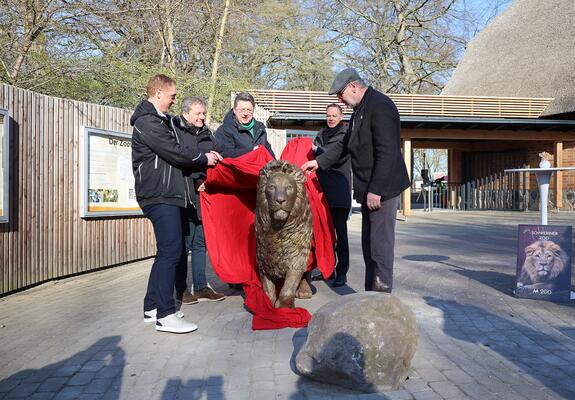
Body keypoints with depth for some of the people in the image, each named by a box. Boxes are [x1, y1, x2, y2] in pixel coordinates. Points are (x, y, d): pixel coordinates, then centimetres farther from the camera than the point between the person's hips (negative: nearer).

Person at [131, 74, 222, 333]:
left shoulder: (159, 121, 22)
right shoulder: (148, 122, -11)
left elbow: (175, 150, 20)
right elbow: (176, 153, -15)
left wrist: (203, 156, 7)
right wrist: (204, 159, -1)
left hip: (166, 195, 10)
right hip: (159, 195, -10)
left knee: (172, 252, 12)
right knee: (171, 251, -10)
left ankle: (152, 307, 19)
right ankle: (165, 315, -5)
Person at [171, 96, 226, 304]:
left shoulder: (207, 134, 16)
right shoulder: (175, 131, -4)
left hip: (203, 196, 6)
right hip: (184, 197, -6)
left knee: (201, 242, 11)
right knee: (183, 243, 0)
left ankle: (201, 287, 20)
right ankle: (181, 289, 11)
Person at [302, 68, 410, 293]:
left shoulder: (380, 105, -14)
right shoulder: (360, 110, 17)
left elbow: (387, 153, -21)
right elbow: (344, 146, 27)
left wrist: (376, 189, -23)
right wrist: (319, 162, 22)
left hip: (382, 188, -10)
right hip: (368, 188, 10)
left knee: (380, 241, -6)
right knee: (369, 243, 13)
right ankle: (371, 292, 22)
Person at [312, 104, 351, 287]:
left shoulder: (347, 134, 1)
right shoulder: (321, 134, 18)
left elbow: (338, 157, -13)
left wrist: (316, 149, -11)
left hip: (339, 191, -5)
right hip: (322, 189, 6)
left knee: (339, 231, -4)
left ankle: (342, 272, 2)